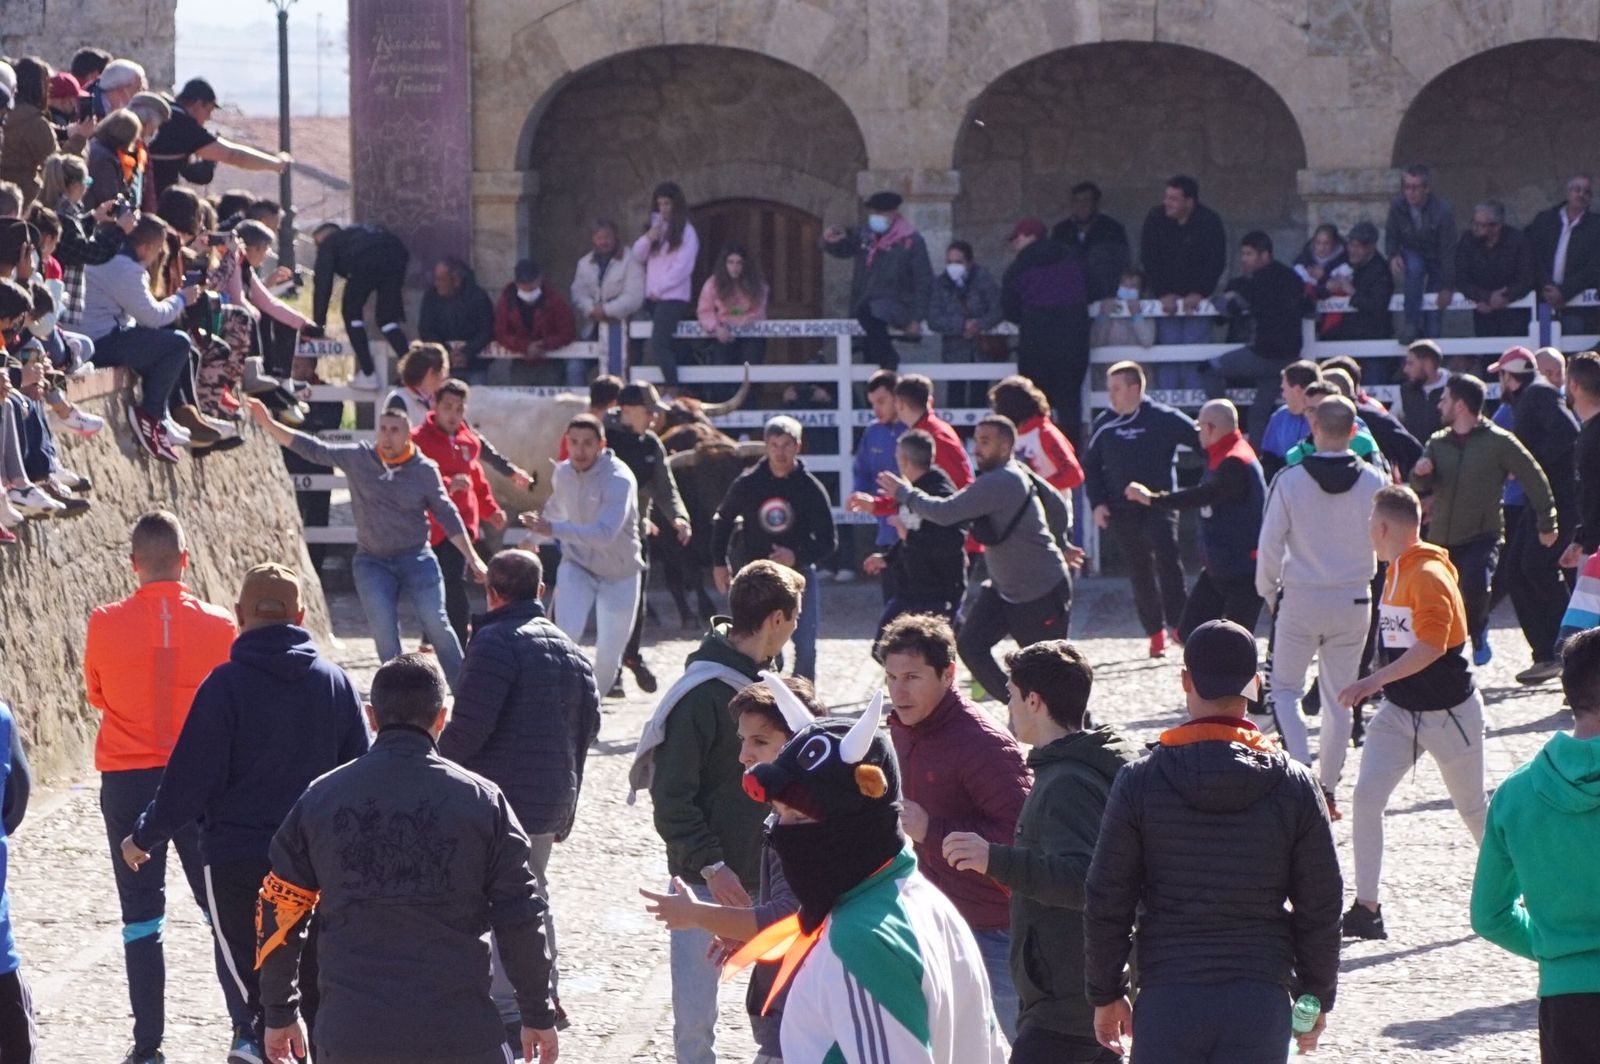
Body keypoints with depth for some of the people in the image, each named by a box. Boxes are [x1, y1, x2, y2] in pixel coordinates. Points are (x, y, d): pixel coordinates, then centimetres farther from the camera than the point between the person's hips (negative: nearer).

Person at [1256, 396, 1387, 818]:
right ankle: (1327, 789, 16)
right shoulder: (1373, 482, -6)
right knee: (1339, 697, 13)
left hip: (1300, 598, -2)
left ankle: (1300, 772, -10)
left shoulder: (1290, 481, -12)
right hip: (1354, 601, 2)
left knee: (1285, 688, 10)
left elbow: (1270, 543, -8)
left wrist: (1268, 590, 7)